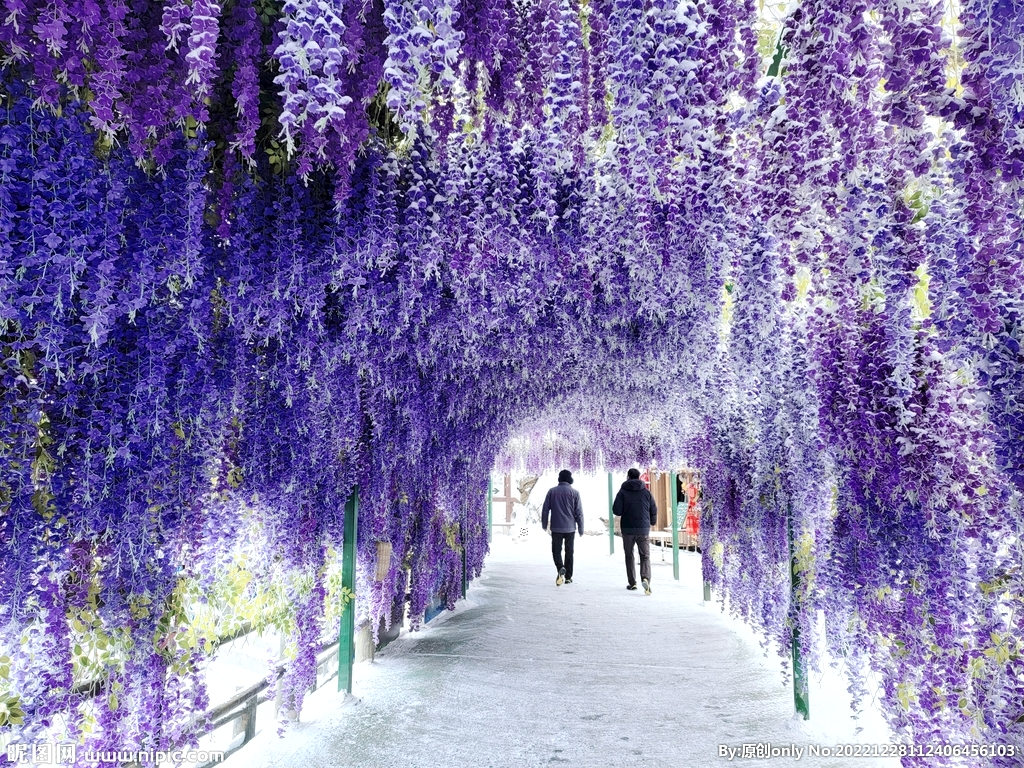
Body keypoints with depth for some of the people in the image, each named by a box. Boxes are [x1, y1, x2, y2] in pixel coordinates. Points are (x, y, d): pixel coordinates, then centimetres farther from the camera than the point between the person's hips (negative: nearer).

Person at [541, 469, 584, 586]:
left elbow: (545, 509, 1)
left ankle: (561, 568, -21)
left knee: (556, 550, 6)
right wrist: (581, 529, 5)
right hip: (570, 528, 0)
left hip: (556, 528, 0)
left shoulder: (552, 491, 0)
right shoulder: (574, 492, -3)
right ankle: (568, 577, 14)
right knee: (569, 552, 12)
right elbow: (579, 512, -3)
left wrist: (544, 524, 12)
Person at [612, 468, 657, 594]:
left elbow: (616, 510, -11)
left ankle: (632, 583, 15)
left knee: (629, 556, 12)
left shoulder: (623, 492, -6)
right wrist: (653, 522, 23)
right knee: (645, 556, 2)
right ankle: (646, 578, -21)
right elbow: (654, 510, 4)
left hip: (627, 529, -1)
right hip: (643, 529, 1)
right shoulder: (646, 492, 2)